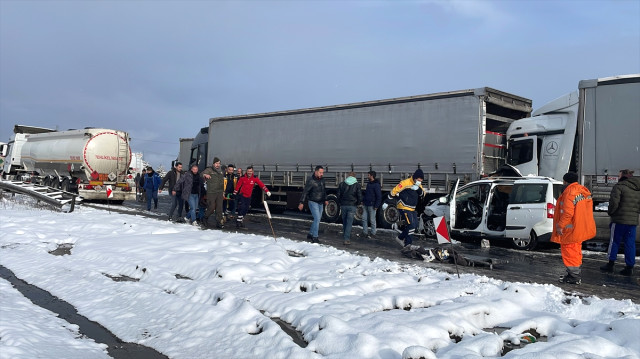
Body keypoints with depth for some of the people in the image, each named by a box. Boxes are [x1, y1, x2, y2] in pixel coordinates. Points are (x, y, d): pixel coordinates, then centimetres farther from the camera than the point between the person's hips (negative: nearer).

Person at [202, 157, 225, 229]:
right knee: (211, 207, -3)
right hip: (211, 192, -5)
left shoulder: (221, 171, 17)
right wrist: (205, 175, -43)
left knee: (219, 208, 0)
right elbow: (203, 173, -19)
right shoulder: (209, 170, -2)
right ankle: (206, 217, 24)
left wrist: (223, 192, 22)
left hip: (219, 193, 5)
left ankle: (219, 222, 2)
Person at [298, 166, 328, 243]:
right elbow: (305, 191, -17)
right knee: (317, 218, -14)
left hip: (320, 202, 8)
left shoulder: (322, 179, 5)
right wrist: (302, 202, -19)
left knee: (318, 219, 11)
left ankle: (310, 234, 25)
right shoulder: (310, 180, -17)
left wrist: (325, 199, 24)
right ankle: (314, 237, -7)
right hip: (313, 202, -8)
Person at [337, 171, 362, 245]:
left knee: (344, 222, 16)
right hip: (352, 206, -2)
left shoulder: (342, 184, 4)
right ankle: (346, 239, -9)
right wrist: (357, 203, 11)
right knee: (349, 223, -3)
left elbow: (338, 195, 5)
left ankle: (345, 236, 24)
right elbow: (360, 196, -5)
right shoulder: (357, 185, -2)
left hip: (343, 205, 2)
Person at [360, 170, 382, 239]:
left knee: (372, 220, 1)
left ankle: (373, 233, 11)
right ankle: (365, 232, 15)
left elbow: (379, 196, -15)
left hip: (372, 205, -8)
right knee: (364, 219, 7)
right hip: (366, 205, 8)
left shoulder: (376, 185, -13)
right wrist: (363, 200, 15)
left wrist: (376, 206, -17)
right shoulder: (368, 184, 14)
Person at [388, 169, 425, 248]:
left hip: (412, 209, 9)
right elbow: (394, 191, -15)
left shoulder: (418, 185, 8)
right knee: (411, 225, -15)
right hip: (404, 208, -9)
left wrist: (419, 189, -18)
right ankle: (407, 244, -6)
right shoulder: (406, 183, -17)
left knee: (415, 225, 12)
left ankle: (400, 238, 24)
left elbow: (422, 194, 5)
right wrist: (386, 203, -14)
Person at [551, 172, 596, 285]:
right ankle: (575, 274, 30)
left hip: (571, 229, -10)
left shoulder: (569, 192, -18)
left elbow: (567, 212, -25)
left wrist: (560, 226, -19)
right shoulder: (583, 191, 13)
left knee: (569, 251, -2)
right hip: (581, 228, 10)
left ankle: (574, 277, 0)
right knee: (576, 251, 20)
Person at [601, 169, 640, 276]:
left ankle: (610, 264, 10)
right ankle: (629, 267, 8)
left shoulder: (619, 186, -10)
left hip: (619, 220, -6)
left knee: (614, 242, 5)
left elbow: (614, 202, -18)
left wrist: (610, 212, -3)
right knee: (630, 244, 8)